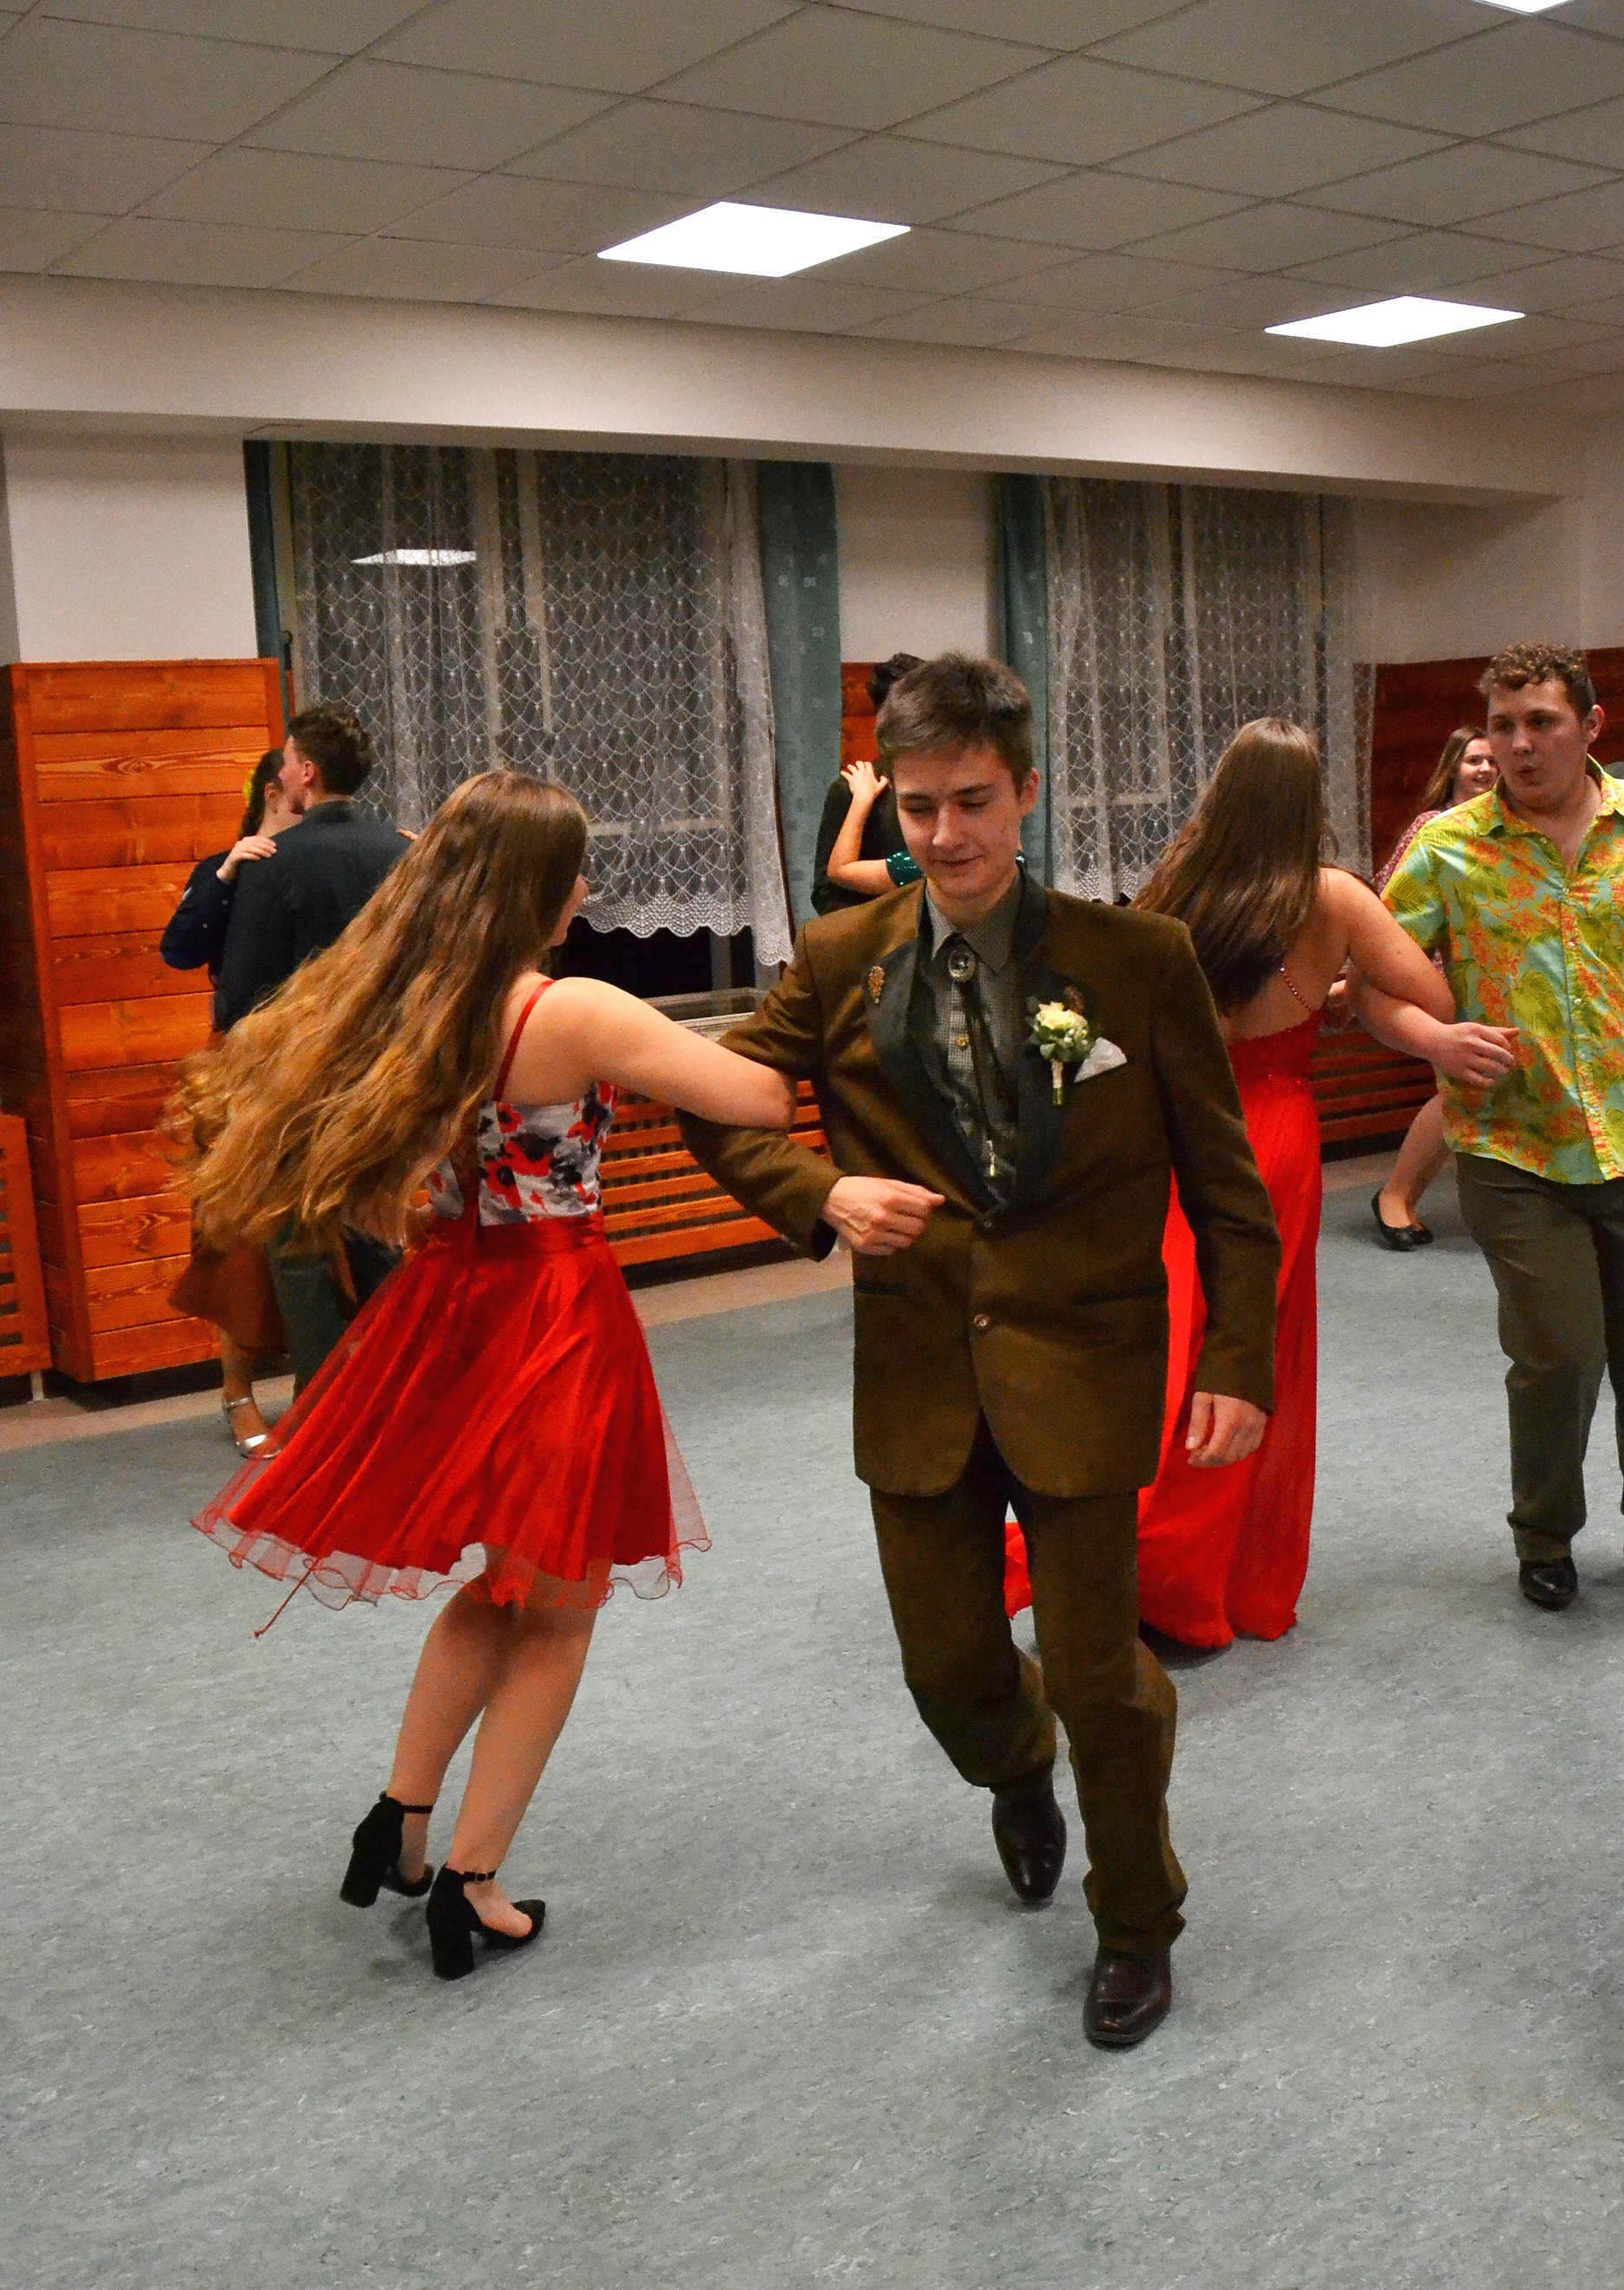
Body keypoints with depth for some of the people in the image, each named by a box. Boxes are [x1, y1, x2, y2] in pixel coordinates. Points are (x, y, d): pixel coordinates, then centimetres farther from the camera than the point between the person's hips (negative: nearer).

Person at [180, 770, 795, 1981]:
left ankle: (400, 1822, 29)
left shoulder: (401, 1004, 0)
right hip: (557, 1323, -6)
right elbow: (768, 1098, -19)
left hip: (449, 1305, 7)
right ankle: (472, 1884, 19)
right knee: (555, 1612, 13)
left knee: (496, 1586, 27)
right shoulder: (575, 1014, -19)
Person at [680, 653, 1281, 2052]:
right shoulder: (842, 963, -1)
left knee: (1100, 1673, 5)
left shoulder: (1140, 959, -7)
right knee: (949, 1663, 14)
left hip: (1079, 1369, -2)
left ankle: (1139, 1927, 34)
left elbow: (1223, 1181, -2)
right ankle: (1022, 1779, 53)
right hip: (918, 1375, 3)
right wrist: (823, 1195, -12)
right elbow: (720, 1103, 6)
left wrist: (1239, 1362, -7)